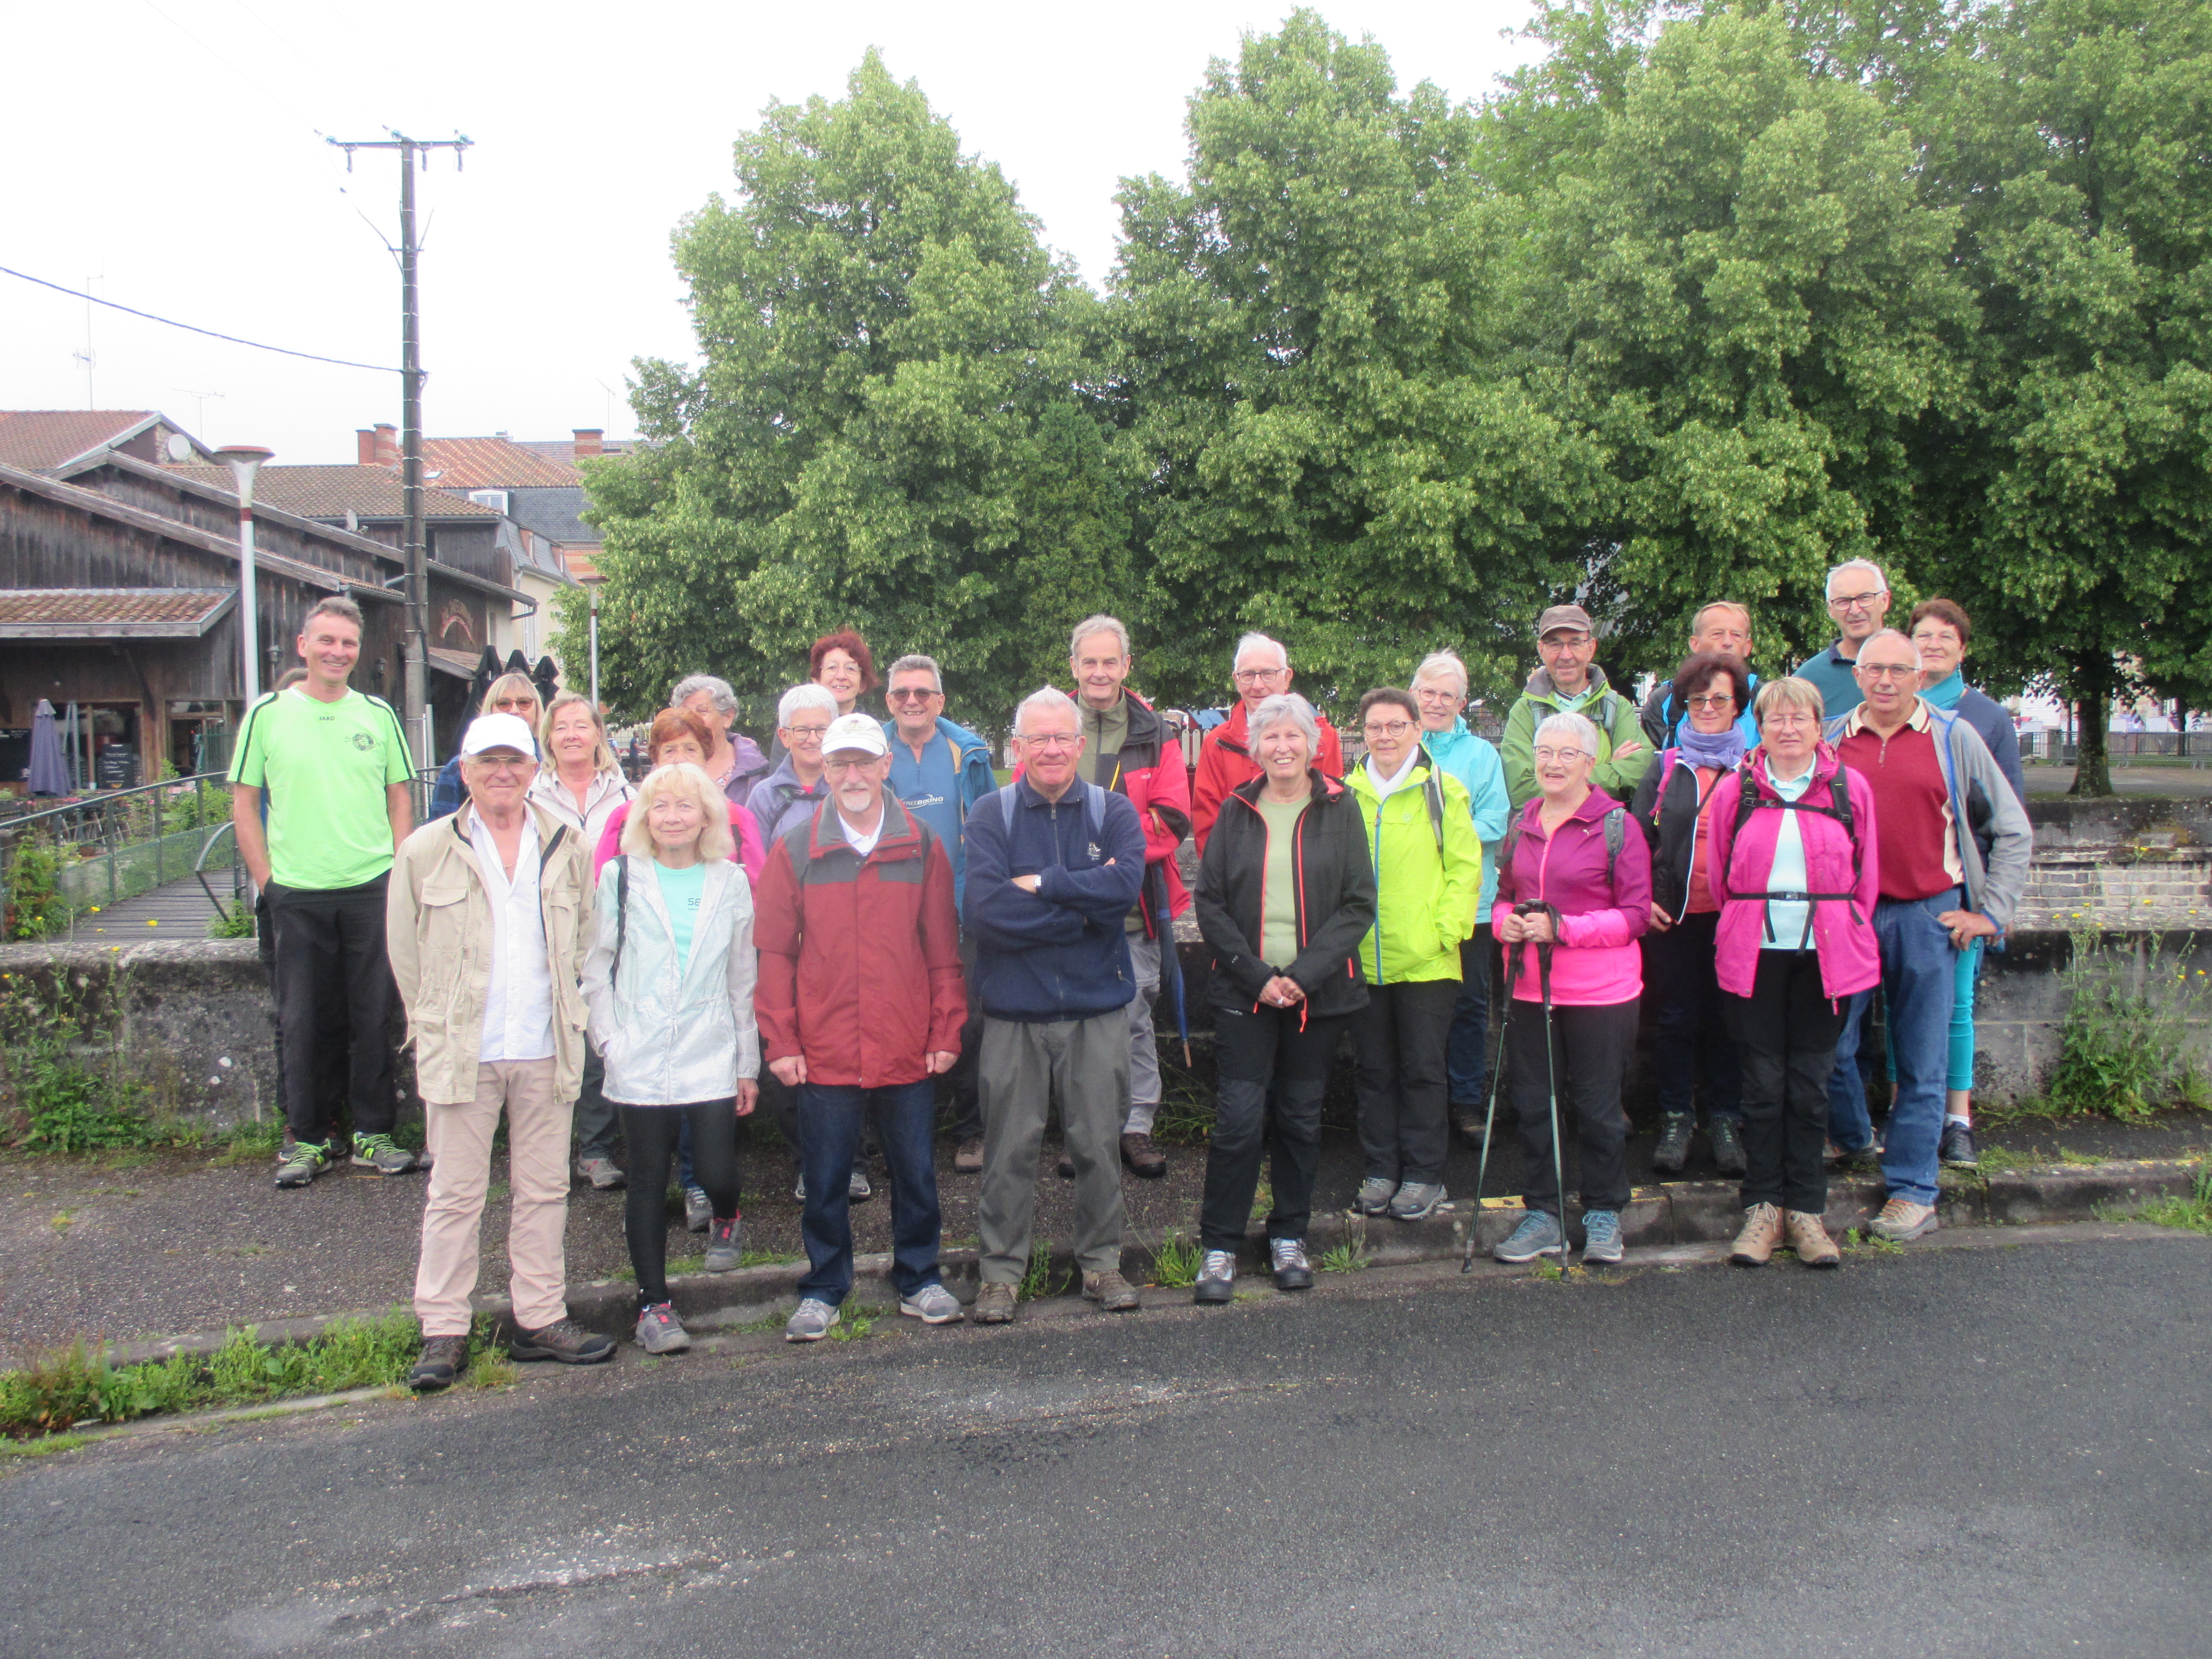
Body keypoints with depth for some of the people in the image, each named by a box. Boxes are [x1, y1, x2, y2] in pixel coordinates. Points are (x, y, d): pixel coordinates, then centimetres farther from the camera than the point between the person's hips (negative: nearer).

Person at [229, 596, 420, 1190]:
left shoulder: (377, 714, 6)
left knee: (375, 1017, 4)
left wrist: (399, 872, 1)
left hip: (372, 890, 1)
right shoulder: (268, 714, 3)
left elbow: (400, 799, 11)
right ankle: (306, 1137, 17)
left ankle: (373, 1134, 16)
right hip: (298, 895, -1)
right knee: (304, 1022, 5)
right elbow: (244, 802, 6)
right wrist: (266, 878, -1)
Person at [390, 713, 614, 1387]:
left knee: (544, 1189, 9)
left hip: (546, 1049, 2)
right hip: (459, 1050, -2)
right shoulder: (425, 851, 0)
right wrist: (434, 1024, 6)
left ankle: (540, 1320, 20)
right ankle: (443, 1332, 14)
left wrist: (567, 1014, 9)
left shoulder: (567, 847, 5)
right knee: (455, 1193, 4)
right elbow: (405, 953, 6)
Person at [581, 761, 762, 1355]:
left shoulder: (730, 882, 6)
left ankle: (725, 1220, 31)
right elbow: (595, 970, 4)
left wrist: (748, 1064, 10)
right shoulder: (620, 878, 2)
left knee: (716, 1171, -5)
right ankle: (653, 1303, 18)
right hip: (640, 1060, -1)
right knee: (649, 1182, 5)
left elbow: (743, 980, 9)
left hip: (712, 1057, 1)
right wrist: (608, 1040, -6)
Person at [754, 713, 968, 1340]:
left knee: (915, 1172, 11)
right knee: (825, 1179, 9)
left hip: (908, 1050, 1)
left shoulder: (922, 846, 4)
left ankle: (918, 1280, 28)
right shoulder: (794, 849, 1)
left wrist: (947, 1031, 0)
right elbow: (774, 953, 1)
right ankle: (823, 1291, 24)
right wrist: (780, 1041, -4)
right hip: (824, 1051, -1)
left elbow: (944, 951, 5)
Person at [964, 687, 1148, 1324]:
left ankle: (1101, 1260, 26)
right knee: (1010, 1148, 5)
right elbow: (986, 910, -15)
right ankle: (1001, 1271, 19)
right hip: (1014, 1010, -1)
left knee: (1098, 1144, 10)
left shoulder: (1114, 812, 4)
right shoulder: (992, 816, 0)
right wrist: (1086, 904, -13)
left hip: (1097, 1008, 1)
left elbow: (1126, 884, -16)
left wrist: (1040, 884, -14)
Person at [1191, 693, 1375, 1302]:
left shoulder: (1339, 809, 3)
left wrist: (1305, 974, -12)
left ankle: (1289, 1238, 24)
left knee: (1301, 1117, 9)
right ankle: (1219, 1246, 7)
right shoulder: (1236, 812, 5)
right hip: (1244, 992, 0)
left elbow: (1359, 904, -1)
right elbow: (1210, 903, 2)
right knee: (1239, 1118, -6)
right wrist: (1256, 975, -9)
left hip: (1319, 993, 1)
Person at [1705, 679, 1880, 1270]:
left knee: (1810, 1083, 5)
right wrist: (1751, 924, 11)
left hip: (1825, 954, 0)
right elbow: (1719, 873, 11)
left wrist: (1844, 931, 8)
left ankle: (1806, 1209, 15)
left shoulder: (1850, 789, 3)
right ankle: (1763, 1208, 12)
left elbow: (1866, 875, 10)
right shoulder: (1735, 789, 3)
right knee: (1763, 1082, 3)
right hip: (1754, 954, 0)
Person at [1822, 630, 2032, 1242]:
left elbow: (2012, 829, 8)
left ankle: (1912, 1193, 10)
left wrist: (1992, 912, 3)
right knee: (1830, 1045, 3)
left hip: (1927, 915, -1)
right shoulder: (1830, 740, 7)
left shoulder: (1954, 738, 3)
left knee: (1922, 1062, 2)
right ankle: (1853, 1143, 29)